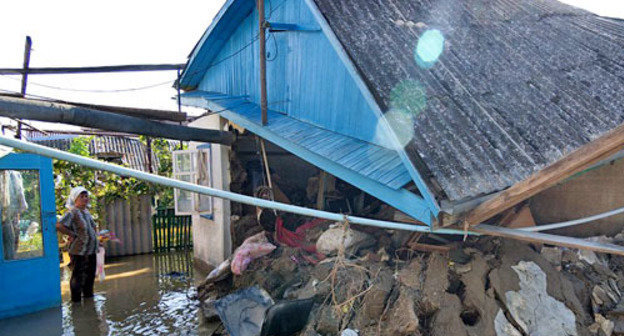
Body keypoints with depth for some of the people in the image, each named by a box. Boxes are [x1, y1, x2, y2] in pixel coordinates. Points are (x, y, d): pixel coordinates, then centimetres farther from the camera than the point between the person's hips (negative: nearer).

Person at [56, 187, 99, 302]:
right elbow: (59, 226, -24)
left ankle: (88, 295, 32)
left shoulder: (87, 212, 13)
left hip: (91, 250, 8)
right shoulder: (72, 212, -12)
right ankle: (76, 299, 15)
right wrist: (73, 234, -16)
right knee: (78, 276, 2)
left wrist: (96, 240, 17)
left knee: (90, 274, 17)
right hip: (79, 251, -8)